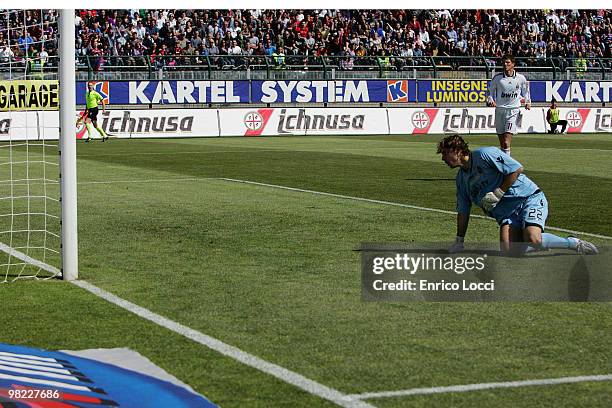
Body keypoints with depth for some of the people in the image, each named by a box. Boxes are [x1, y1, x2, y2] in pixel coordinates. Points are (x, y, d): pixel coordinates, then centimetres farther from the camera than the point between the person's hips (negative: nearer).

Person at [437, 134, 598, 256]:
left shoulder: (484, 154, -9)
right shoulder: (461, 178, 15)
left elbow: (517, 169, -15)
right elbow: (463, 211, 23)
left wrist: (497, 194, -14)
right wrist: (459, 241, 21)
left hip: (528, 198, -7)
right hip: (505, 212, 7)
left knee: (532, 239, -33)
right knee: (508, 250, -24)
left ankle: (575, 243, -8)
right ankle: (542, 242, 5)